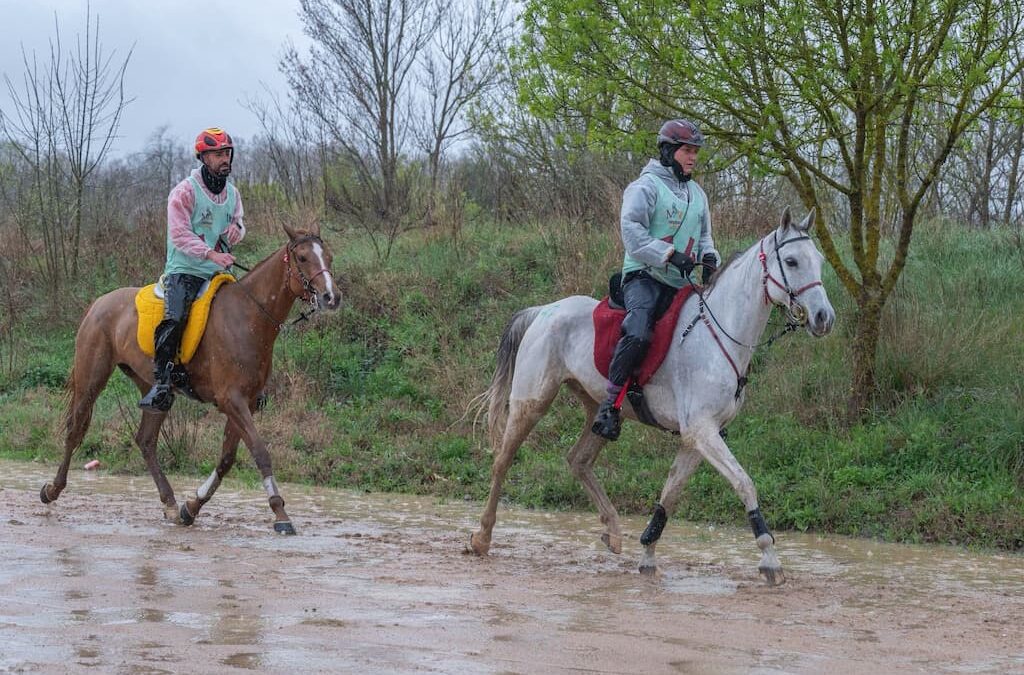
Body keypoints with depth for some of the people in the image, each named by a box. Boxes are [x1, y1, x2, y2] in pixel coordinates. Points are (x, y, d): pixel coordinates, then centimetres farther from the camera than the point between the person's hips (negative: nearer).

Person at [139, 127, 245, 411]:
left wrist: (236, 230, -3)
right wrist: (211, 254, -29)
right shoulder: (185, 191, -9)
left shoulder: (232, 193, 13)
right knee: (173, 318, -27)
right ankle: (161, 383, -30)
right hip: (184, 270, -7)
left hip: (218, 271, 7)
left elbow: (239, 226, 24)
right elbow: (180, 235, -17)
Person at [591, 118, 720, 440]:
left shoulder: (696, 193, 19)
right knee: (638, 334, -33)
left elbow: (704, 235, 28)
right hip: (644, 276, -8)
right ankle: (610, 404, -26)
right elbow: (632, 229, -16)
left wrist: (709, 257, 5)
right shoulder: (646, 187, -5)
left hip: (682, 282, 8)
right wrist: (669, 255, -23)